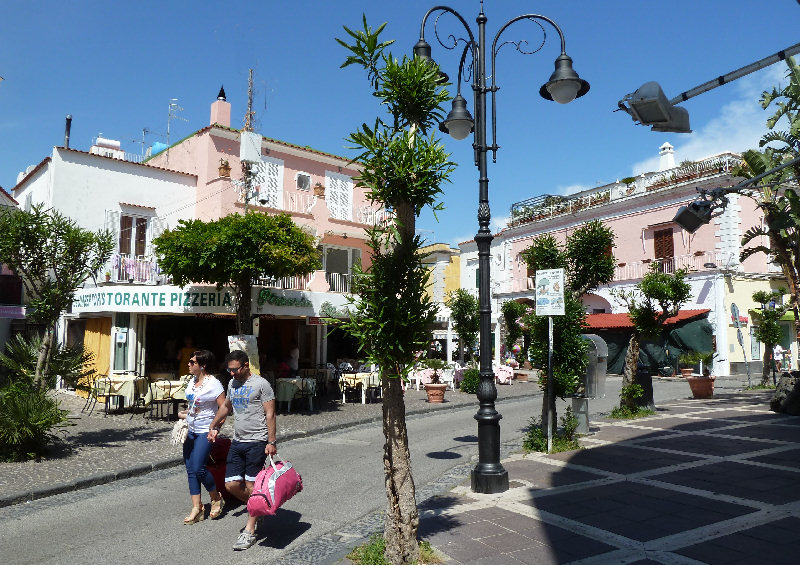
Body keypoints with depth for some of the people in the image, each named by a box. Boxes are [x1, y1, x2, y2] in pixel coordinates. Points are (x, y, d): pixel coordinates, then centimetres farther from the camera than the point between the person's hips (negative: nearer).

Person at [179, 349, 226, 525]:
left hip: (205, 432, -8)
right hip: (190, 431, 8)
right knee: (190, 469, 6)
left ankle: (216, 498, 12)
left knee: (198, 468, -12)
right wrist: (185, 413, 8)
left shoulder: (213, 384, -15)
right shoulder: (192, 381, 9)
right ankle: (197, 508, 15)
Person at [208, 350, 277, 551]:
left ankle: (249, 531, 8)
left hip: (257, 442, -7)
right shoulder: (232, 384, 12)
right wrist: (213, 427, 32)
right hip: (237, 442, 7)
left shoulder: (261, 384, -9)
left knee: (251, 486, -3)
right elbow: (226, 406, 30)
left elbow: (270, 414, -11)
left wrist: (271, 442, -16)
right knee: (231, 485, 3)